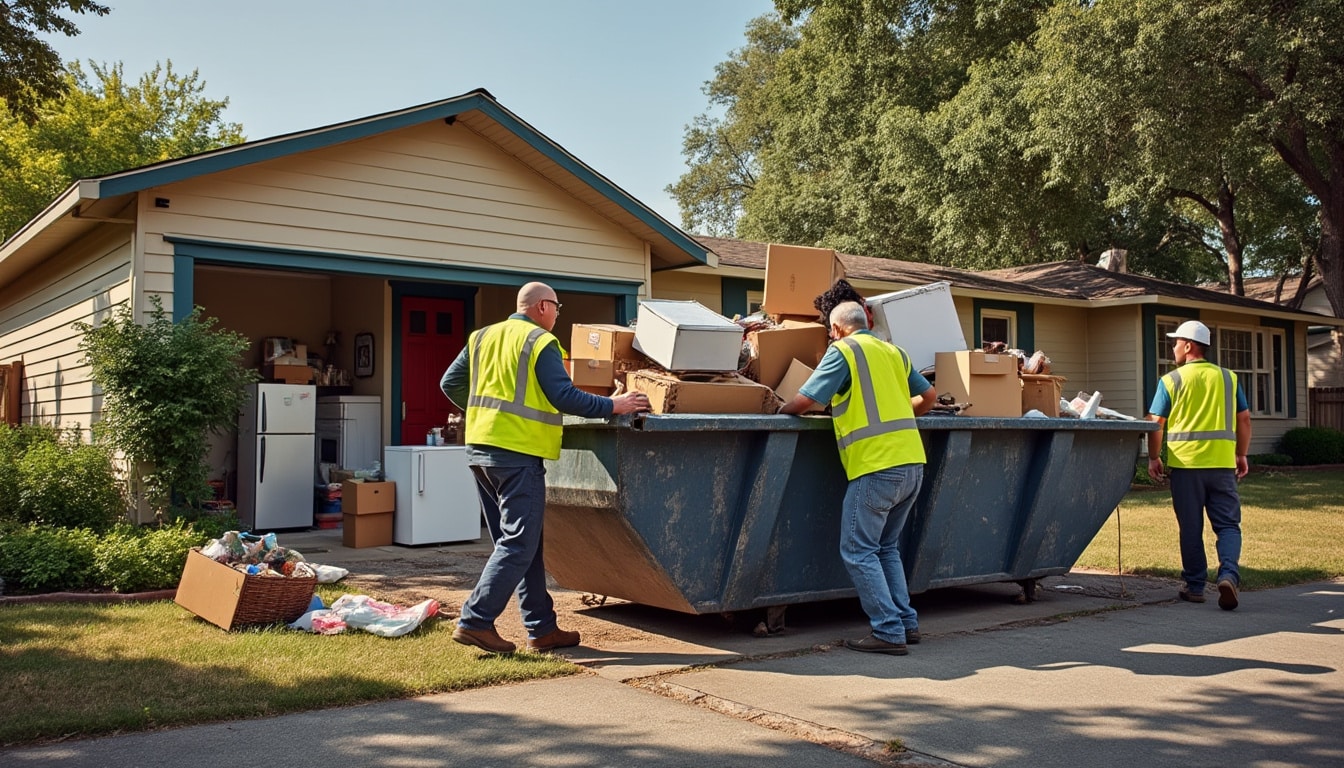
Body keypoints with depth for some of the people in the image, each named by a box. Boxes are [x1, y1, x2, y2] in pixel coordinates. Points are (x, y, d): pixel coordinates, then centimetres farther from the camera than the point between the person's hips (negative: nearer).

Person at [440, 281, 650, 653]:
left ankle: (541, 628, 17)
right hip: (519, 453, -8)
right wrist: (612, 406, -6)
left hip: (480, 449, 8)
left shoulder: (481, 337, 15)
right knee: (519, 545, -3)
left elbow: (450, 383, 16)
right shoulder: (541, 343, -6)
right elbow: (563, 396, -14)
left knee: (520, 543, 12)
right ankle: (474, 621, -8)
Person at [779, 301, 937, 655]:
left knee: (858, 552, 0)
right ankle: (907, 623, 19)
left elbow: (803, 401, -8)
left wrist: (779, 410, 11)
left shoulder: (843, 351, -2)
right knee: (886, 547, 19)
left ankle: (889, 632, -2)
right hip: (912, 463, 8)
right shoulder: (894, 351, 18)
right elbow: (929, 396, 23)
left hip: (877, 466, -8)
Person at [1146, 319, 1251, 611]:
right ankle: (1228, 574, -15)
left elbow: (1155, 422, -4)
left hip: (1185, 463, -2)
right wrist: (1241, 455, 17)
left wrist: (1153, 458, 7)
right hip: (1222, 464, 2)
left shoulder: (1171, 380, -2)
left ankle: (1195, 587, 14)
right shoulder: (1228, 378, 7)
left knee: (1191, 528, 8)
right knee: (1228, 524, 7)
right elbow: (1244, 419, 8)